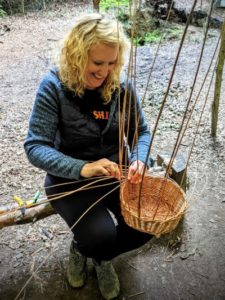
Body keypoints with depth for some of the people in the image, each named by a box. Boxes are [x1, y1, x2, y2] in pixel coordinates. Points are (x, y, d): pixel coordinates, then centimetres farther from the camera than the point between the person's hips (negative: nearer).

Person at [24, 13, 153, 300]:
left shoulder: (121, 86, -7)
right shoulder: (54, 85, -18)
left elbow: (141, 131, 1)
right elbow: (35, 147, -22)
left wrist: (139, 160, -22)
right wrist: (82, 168, -38)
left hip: (117, 173, 4)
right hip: (70, 178, -3)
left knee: (145, 226, -13)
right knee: (100, 235, -24)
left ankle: (101, 256, 21)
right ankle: (80, 247, 17)